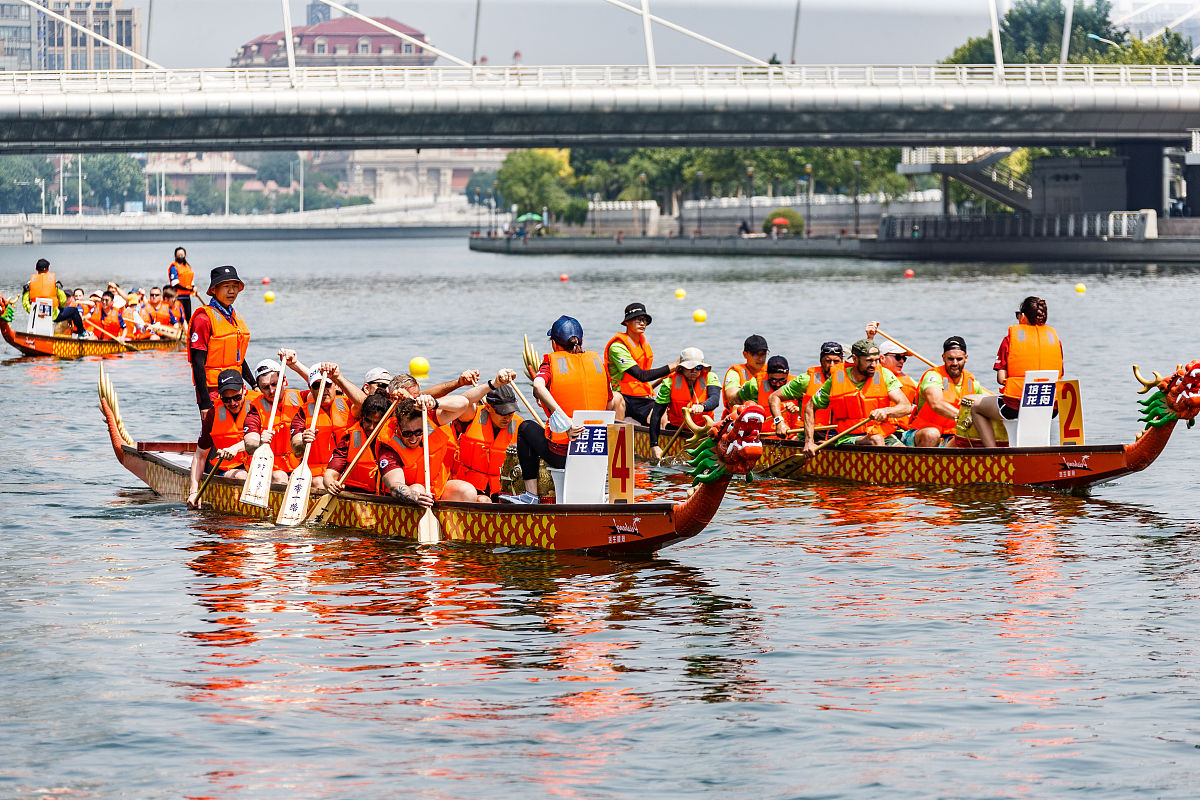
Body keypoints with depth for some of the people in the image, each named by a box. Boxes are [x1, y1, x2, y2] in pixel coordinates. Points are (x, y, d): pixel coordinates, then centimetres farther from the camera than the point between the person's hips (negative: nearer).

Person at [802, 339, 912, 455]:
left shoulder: (884, 375, 0)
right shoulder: (836, 380, 0)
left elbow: (906, 407, -8)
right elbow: (810, 408, 10)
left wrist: (885, 411, -30)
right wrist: (809, 442, 1)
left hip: (884, 434, 1)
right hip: (848, 439, -1)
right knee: (876, 439, -35)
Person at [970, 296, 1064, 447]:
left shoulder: (1010, 339, 0)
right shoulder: (1055, 338, 9)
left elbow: (1001, 378, -3)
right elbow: (1059, 376, 10)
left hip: (1015, 406, -4)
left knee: (976, 408, 23)